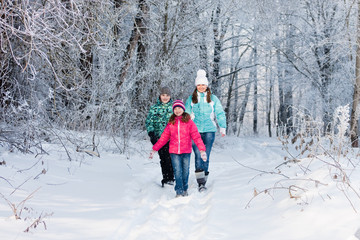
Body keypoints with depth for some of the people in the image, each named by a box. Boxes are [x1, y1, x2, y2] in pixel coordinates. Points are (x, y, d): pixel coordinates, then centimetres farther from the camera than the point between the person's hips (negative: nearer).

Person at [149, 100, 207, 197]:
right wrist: (154, 149, 11)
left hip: (186, 152, -1)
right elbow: (164, 137, 12)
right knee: (177, 172, -7)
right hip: (174, 152, 1)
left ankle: (185, 190, 25)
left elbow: (196, 136, -5)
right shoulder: (171, 123, 7)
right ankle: (179, 192, -4)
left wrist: (202, 150, -14)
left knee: (185, 172, 7)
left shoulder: (189, 122, 0)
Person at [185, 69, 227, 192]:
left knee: (206, 156, 0)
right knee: (198, 155, -13)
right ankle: (200, 182, -14)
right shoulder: (191, 99, 10)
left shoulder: (213, 98, 8)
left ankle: (204, 181, 11)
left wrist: (222, 127, -3)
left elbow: (220, 113, 7)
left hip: (209, 131, 0)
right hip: (195, 131, 0)